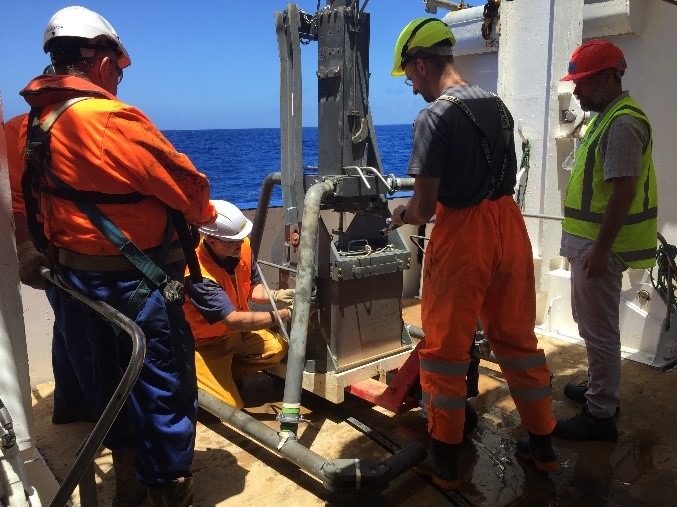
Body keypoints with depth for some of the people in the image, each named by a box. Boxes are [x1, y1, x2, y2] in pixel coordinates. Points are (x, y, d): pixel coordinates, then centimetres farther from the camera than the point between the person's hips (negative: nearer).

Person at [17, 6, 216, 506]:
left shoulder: (32, 126, 4)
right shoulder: (112, 119, -22)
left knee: (114, 380, 22)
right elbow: (187, 184, -16)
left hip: (76, 277, 9)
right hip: (136, 285, -9)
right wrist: (208, 214, 3)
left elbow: (39, 209, 9)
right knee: (165, 390, 7)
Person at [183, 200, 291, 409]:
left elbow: (252, 287, 1)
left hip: (236, 330, 6)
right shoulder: (198, 273, -33)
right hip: (205, 343, -6)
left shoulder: (242, 246, -14)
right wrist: (285, 315, -37)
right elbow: (233, 321, -35)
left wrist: (276, 296, -20)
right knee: (229, 406, -14)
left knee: (278, 348, -16)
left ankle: (226, 373, 5)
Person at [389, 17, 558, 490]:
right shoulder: (496, 104, 9)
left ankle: (444, 460, 20)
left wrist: (403, 214, 8)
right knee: (517, 337, 18)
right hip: (509, 225, 7)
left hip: (462, 235, -7)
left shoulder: (435, 116, -14)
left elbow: (425, 207, -16)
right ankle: (543, 444, 33)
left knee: (446, 347, 7)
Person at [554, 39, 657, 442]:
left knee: (599, 329, -2)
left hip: (600, 246, -10)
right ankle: (601, 388, 35)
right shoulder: (607, 118, 15)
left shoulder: (623, 123, -17)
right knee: (593, 324, 20)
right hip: (590, 242, 10)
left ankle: (601, 416, 9)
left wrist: (600, 250, -23)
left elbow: (624, 191, -23)